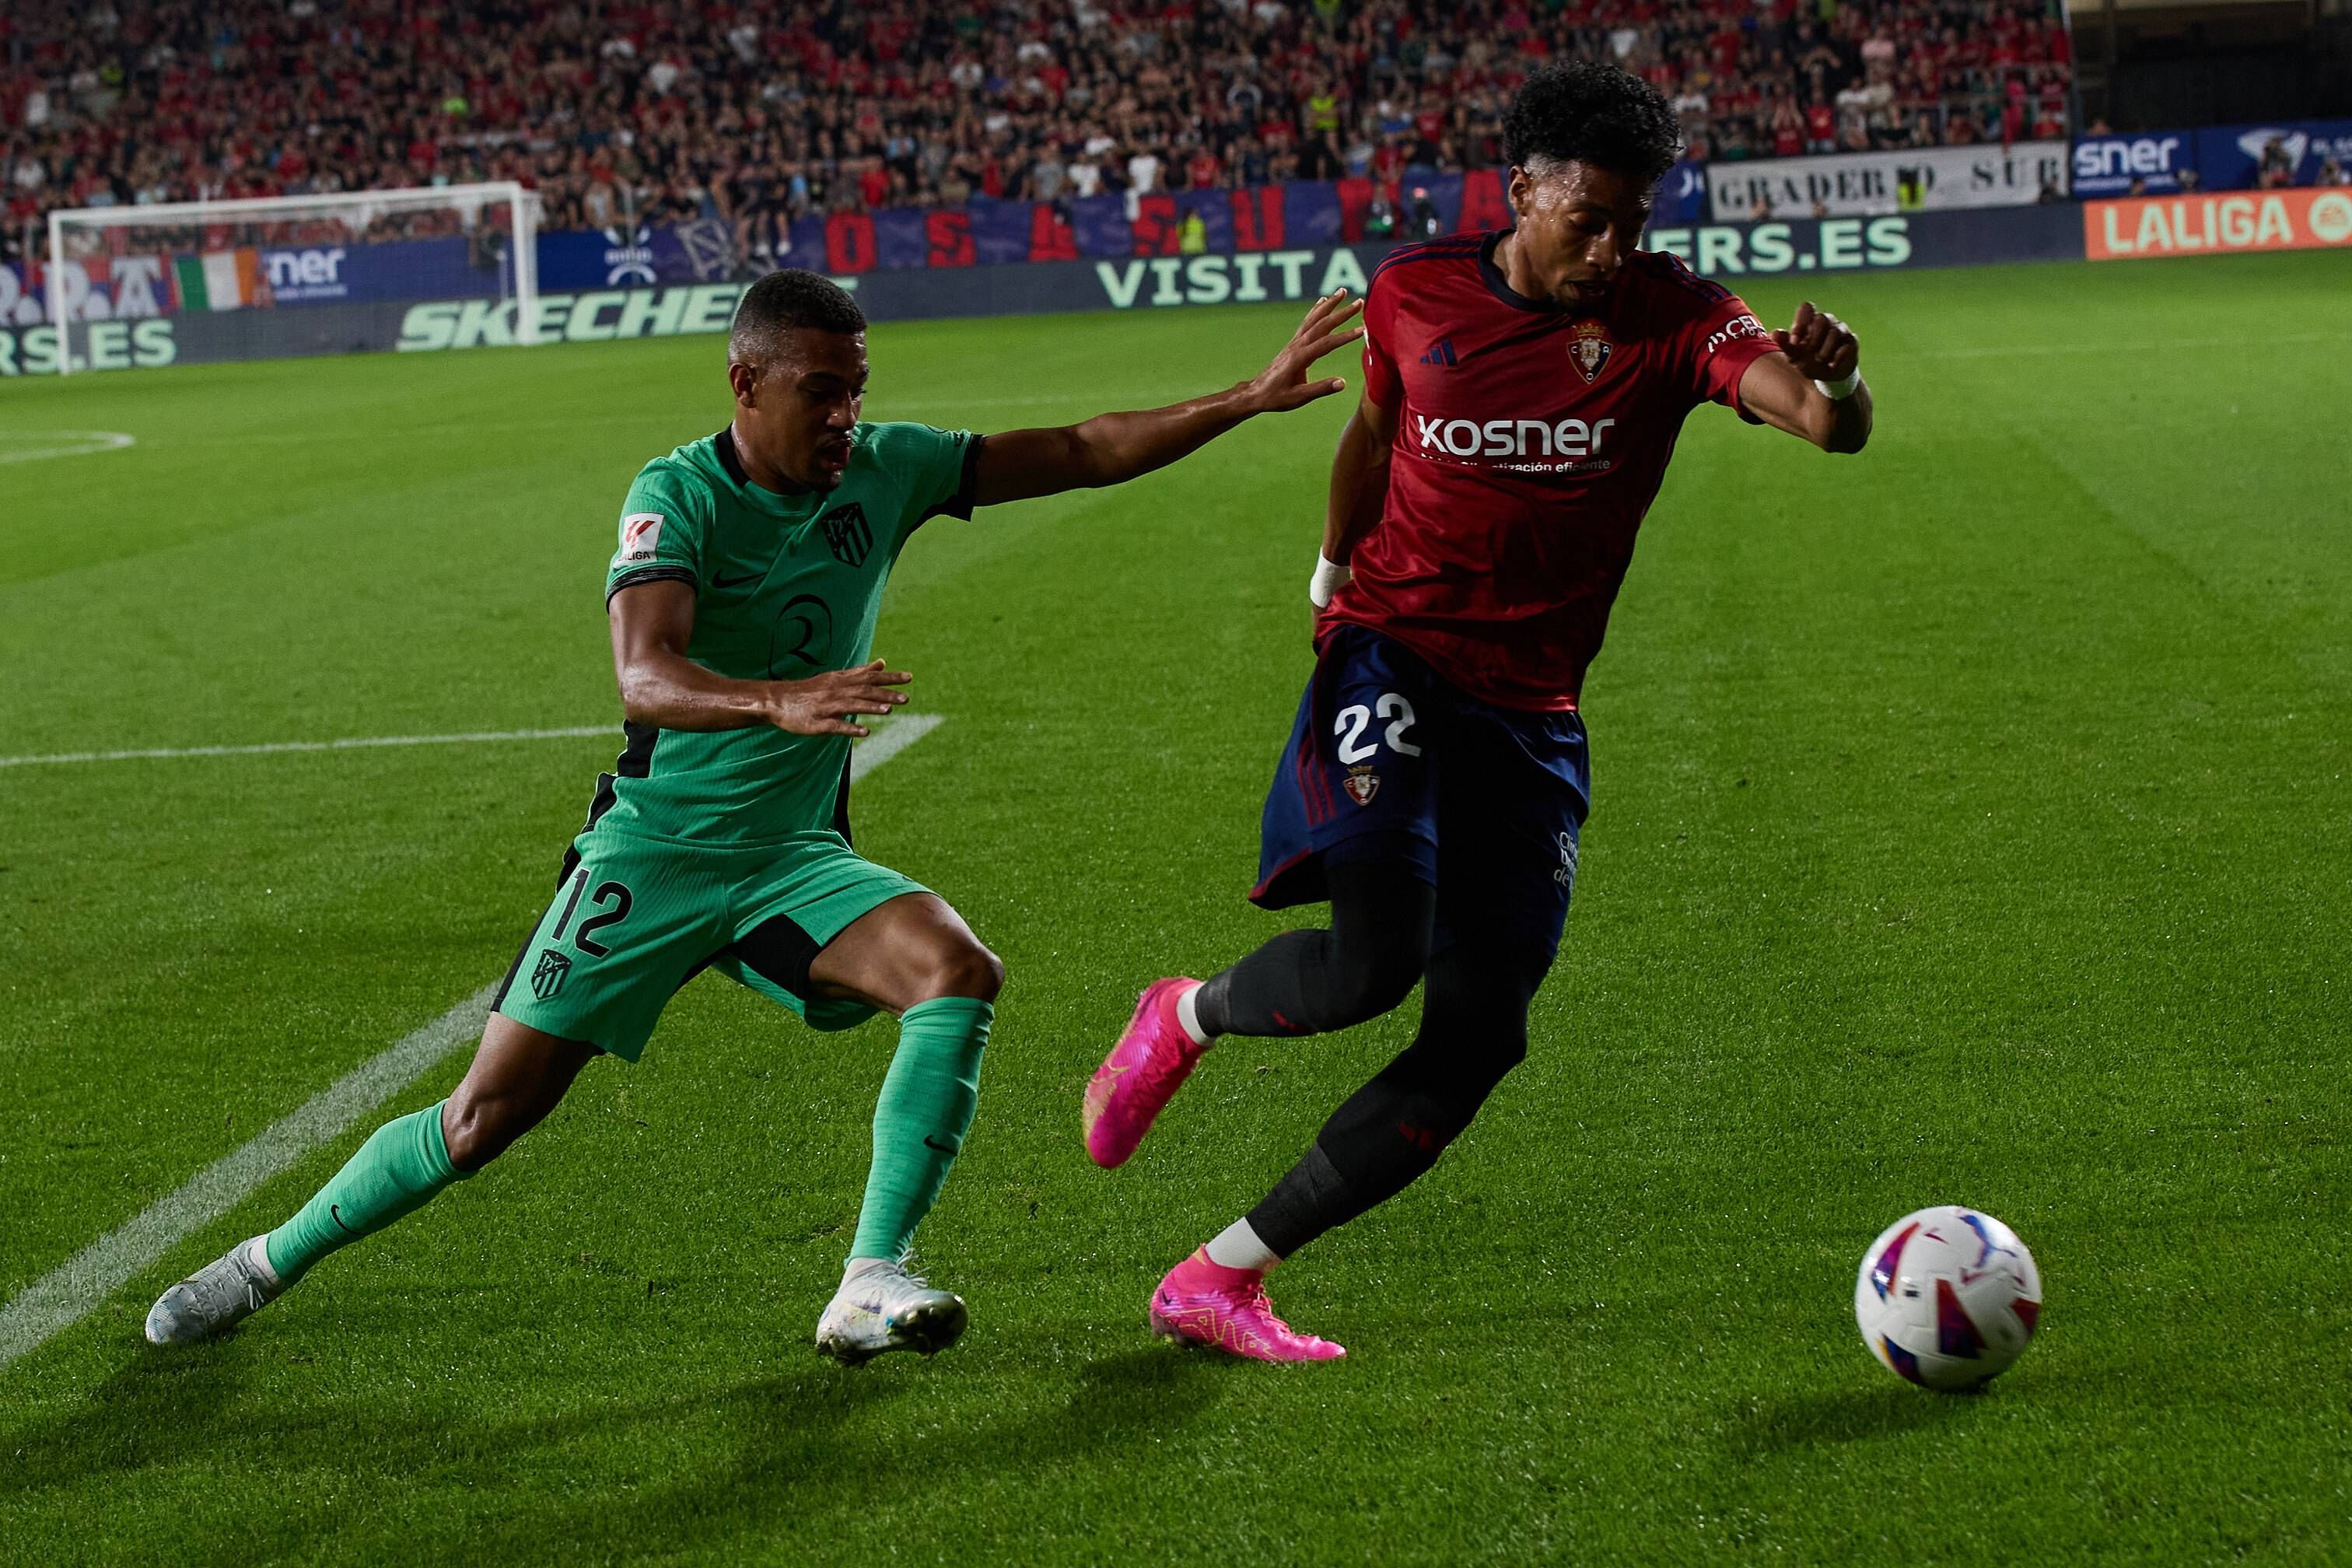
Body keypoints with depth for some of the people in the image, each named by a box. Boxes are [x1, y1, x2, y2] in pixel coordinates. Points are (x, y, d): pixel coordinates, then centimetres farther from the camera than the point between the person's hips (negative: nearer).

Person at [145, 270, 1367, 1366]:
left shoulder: (882, 470, -1)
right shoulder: (679, 494, -17)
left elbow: (1081, 453, 3)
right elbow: (644, 676, -33)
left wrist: (1251, 398, -6)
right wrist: (779, 701, -52)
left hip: (797, 858, 4)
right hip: (656, 851, -4)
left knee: (961, 971, -24)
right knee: (491, 1114, -4)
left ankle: (870, 1289, -22)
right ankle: (270, 1262, 20)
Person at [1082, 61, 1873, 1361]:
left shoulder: (1670, 318, -5)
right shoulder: (1414, 293, -1)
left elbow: (1830, 426, -21)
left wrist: (1830, 384, -44)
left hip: (1530, 712, 2)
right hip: (1390, 658, -2)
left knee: (1478, 1038, -4)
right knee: (1375, 959, -26)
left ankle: (1220, 1279, 8)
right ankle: (1185, 1017, 9)